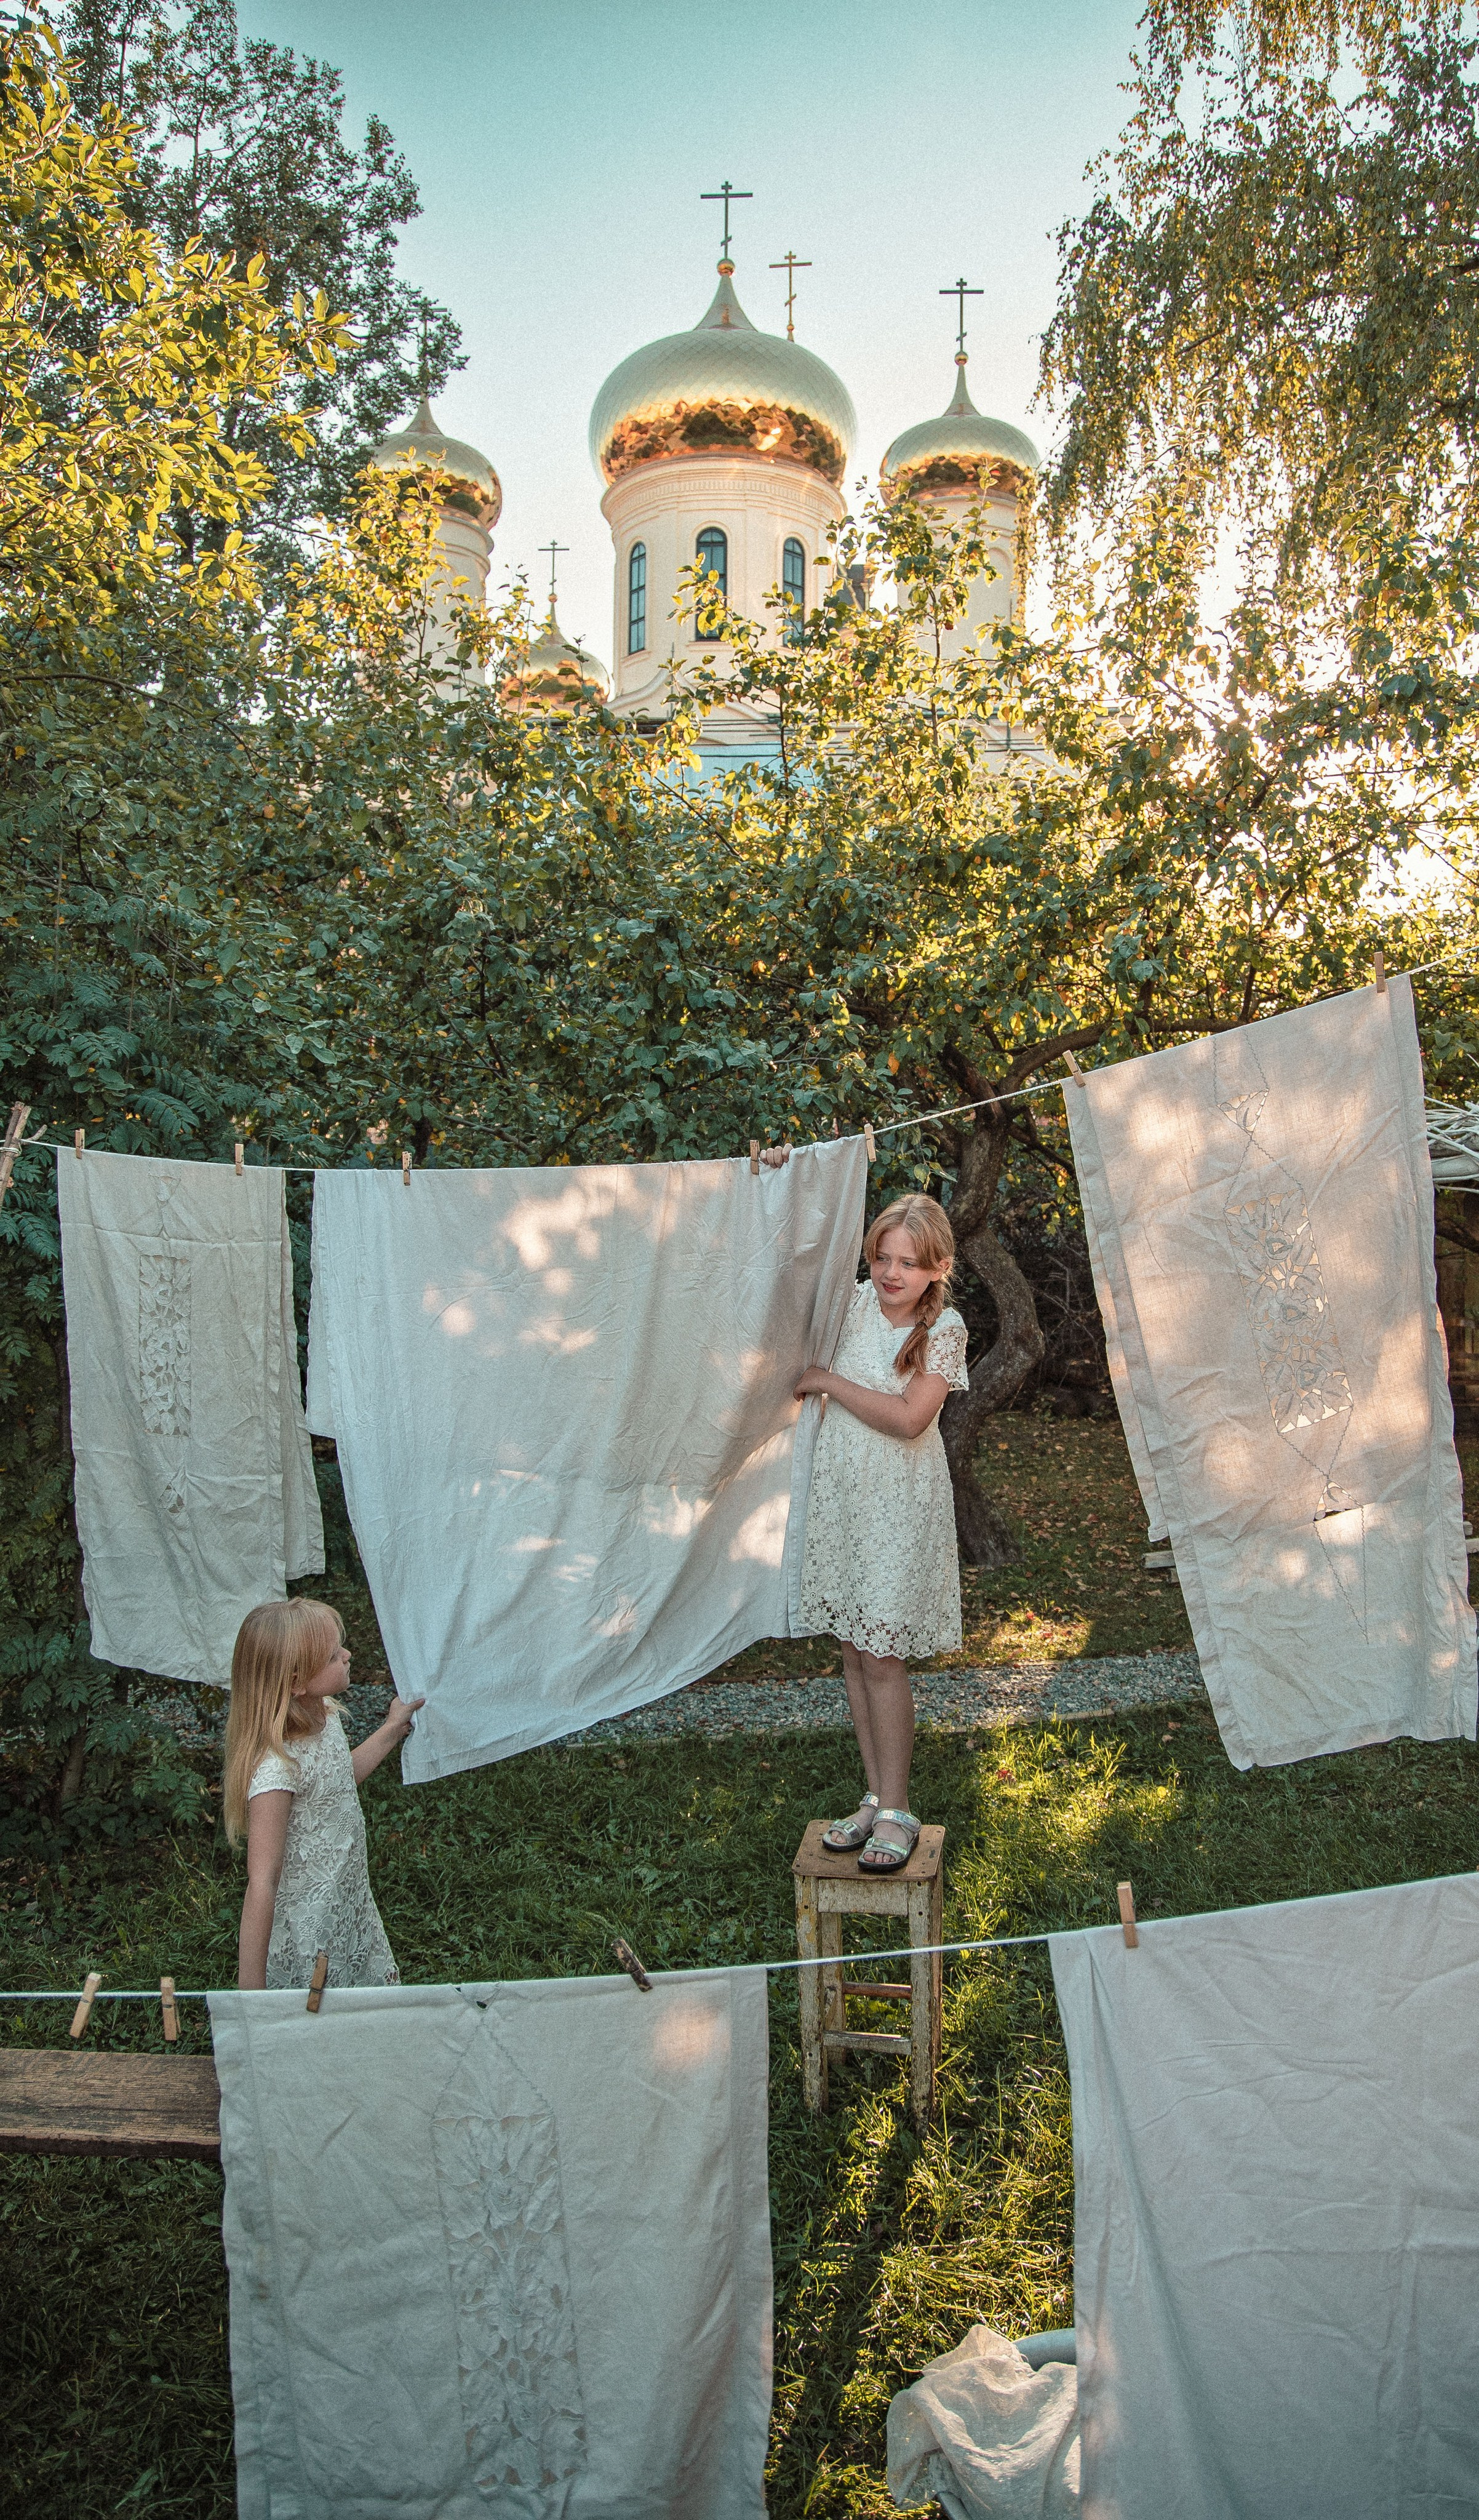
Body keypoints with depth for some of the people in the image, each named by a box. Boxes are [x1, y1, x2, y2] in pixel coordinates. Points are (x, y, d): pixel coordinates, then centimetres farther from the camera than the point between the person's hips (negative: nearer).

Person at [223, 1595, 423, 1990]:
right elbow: (262, 1886, -28)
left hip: (354, 1911, 8)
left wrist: (392, 1729, 20)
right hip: (307, 1940, -8)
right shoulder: (277, 1768, -32)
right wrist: (251, 1993, -24)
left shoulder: (324, 1716, -6)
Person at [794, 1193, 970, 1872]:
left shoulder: (944, 1329, -10)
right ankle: (876, 1797, 20)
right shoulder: (858, 1302, 3)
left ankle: (896, 1813, 7)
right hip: (840, 1492, 5)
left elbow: (909, 1418, -20)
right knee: (853, 1649, 9)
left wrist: (827, 1381, -14)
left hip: (900, 1504, -5)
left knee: (881, 1656, -5)